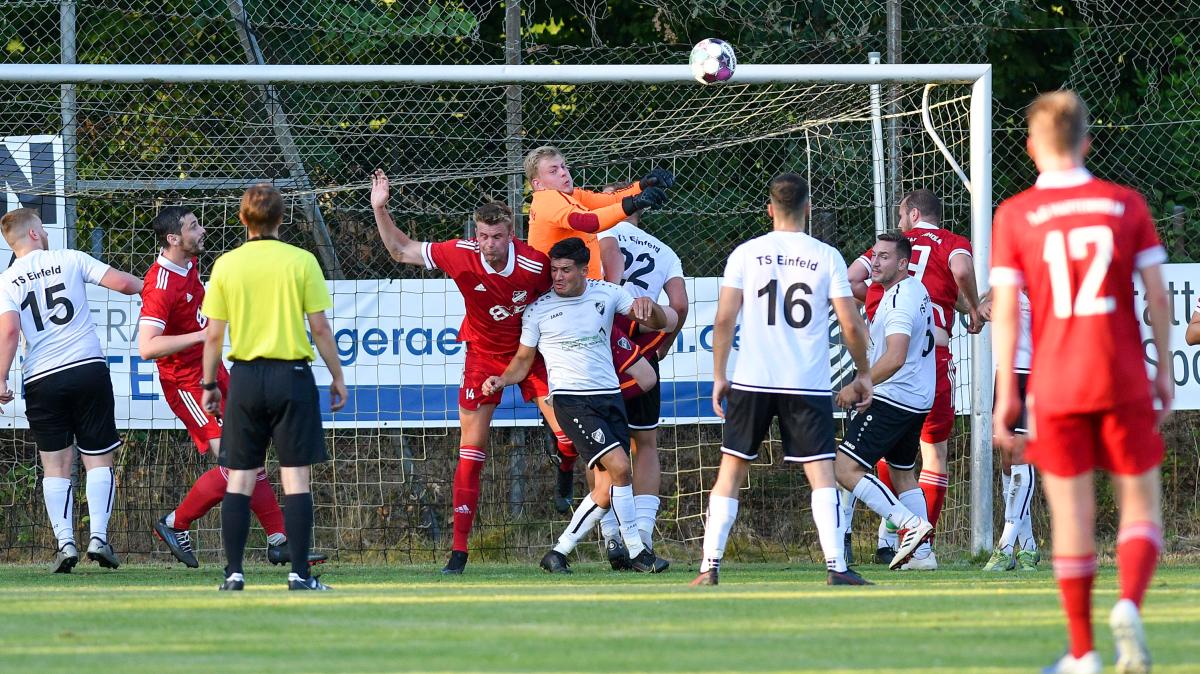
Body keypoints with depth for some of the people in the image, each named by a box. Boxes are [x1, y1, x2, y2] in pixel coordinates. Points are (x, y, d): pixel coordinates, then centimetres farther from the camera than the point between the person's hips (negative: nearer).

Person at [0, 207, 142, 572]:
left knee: (55, 466, 7)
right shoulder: (69, 260, 3)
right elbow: (121, 283, 0)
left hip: (42, 379, 1)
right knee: (99, 459, 5)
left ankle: (65, 542, -5)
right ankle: (98, 536, -9)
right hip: (89, 368, -1)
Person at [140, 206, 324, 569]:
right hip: (187, 384, -10)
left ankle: (279, 542, 14)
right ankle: (174, 525, 3)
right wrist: (203, 335, -33)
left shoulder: (190, 263, 6)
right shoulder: (160, 286, -24)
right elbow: (146, 347, -33)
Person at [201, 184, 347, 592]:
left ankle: (234, 572, 4)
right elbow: (320, 328, -4)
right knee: (295, 477, 0)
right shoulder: (301, 261, -4)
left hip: (245, 375, 2)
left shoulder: (226, 265, 1)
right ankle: (299, 573, -4)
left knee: (239, 478, 7)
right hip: (291, 373, -2)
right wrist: (337, 377, 6)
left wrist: (209, 383, 12)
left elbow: (213, 334, 2)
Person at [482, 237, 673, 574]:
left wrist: (648, 306, -16)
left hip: (610, 395, 4)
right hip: (571, 400, -4)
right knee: (619, 467, -20)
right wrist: (502, 380, -11)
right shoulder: (538, 310, 0)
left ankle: (559, 553, 8)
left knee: (608, 489, -2)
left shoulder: (606, 294, 6)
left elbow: (660, 324, 7)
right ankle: (637, 552, -11)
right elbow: (523, 360, 10)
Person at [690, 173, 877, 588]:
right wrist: (863, 372, 13)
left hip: (752, 381, 1)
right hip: (809, 383, -1)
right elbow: (851, 324, -1)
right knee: (821, 473, 0)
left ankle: (710, 565, 6)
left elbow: (724, 319, -2)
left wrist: (719, 375, 7)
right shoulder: (827, 257, 1)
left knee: (732, 470, 9)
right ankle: (836, 565, -11)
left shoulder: (746, 254, 2)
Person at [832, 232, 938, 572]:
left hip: (892, 399, -11)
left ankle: (911, 524, -18)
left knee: (846, 469, -12)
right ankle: (922, 552, 22)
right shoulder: (918, 290, 13)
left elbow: (895, 359, -28)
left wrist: (857, 387, -20)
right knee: (902, 473, 23)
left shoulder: (899, 301, -19)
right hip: (919, 400, 11)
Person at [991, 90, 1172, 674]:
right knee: (1141, 505, 8)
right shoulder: (1126, 205, 2)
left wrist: (1006, 396, -1)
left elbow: (1005, 311, -4)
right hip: (1124, 383, 0)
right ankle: (1129, 605, -19)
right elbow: (1157, 296, 1)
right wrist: (1164, 370, 11)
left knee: (1072, 515, 6)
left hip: (1056, 387, 0)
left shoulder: (1014, 216, -1)